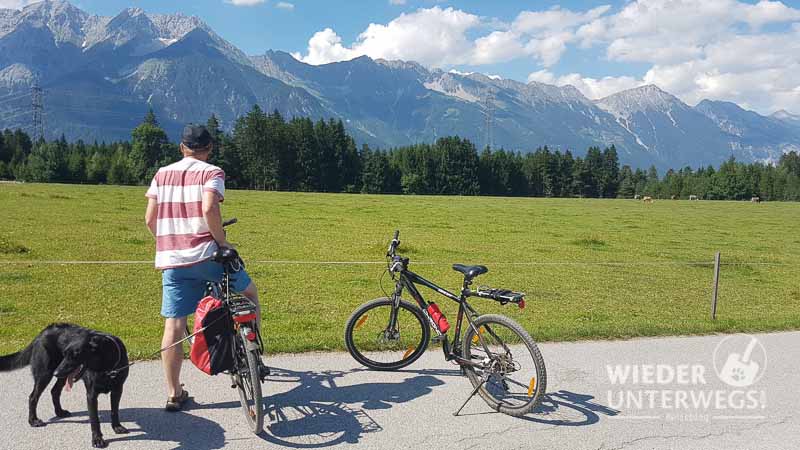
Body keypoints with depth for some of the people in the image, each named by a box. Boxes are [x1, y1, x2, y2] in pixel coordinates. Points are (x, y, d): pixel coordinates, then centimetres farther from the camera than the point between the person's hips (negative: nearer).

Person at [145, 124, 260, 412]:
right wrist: (222, 240, -9)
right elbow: (209, 208, -20)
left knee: (174, 326, 8)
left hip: (170, 260, 5)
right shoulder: (211, 173, -2)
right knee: (250, 294, 18)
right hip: (205, 255, -4)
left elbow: (150, 218, 8)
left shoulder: (162, 174, 12)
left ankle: (174, 394, 13)